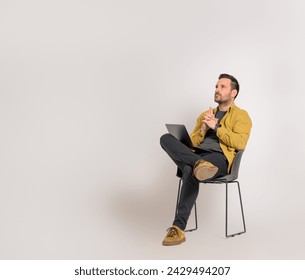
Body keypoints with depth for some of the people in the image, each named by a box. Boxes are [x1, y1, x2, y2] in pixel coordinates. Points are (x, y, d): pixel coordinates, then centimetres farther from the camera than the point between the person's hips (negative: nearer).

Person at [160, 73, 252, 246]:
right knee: (166, 139, -21)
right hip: (197, 155, 6)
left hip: (220, 158, -6)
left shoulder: (241, 115, 13)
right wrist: (203, 129, 3)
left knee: (190, 170, -39)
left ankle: (179, 228, -40)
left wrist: (215, 126, -5)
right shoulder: (205, 115, 30)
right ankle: (199, 164, -42)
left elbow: (239, 143, -5)